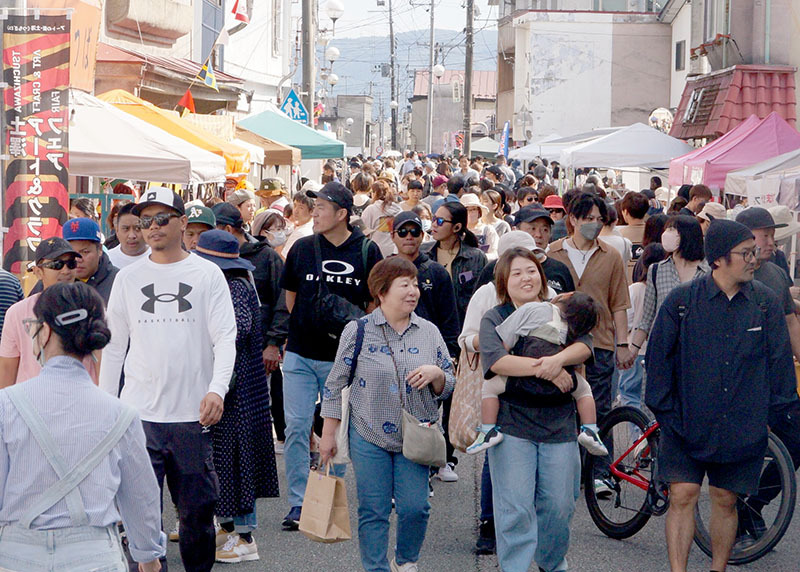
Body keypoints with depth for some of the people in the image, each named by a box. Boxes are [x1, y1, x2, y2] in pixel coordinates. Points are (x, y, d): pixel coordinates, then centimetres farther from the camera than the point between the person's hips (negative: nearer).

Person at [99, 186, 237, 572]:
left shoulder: (207, 274, 2)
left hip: (192, 413, -1)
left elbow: (225, 337, -3)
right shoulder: (128, 278, 9)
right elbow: (114, 345, 13)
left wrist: (217, 388, -19)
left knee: (197, 507, 8)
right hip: (139, 413, 1)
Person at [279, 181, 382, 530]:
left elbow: (375, 303, 6)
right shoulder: (302, 248, 2)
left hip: (344, 357, -1)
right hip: (300, 354, 1)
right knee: (296, 427, -2)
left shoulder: (367, 251, -2)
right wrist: (306, 325, 8)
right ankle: (298, 503, 6)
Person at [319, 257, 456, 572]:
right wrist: (328, 433, 1)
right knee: (373, 511, 0)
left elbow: (448, 387, 11)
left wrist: (436, 374, -12)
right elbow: (335, 383, 2)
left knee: (415, 508, -3)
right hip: (369, 438, -2)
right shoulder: (358, 330, -2)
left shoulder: (429, 332, 6)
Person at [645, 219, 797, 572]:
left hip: (743, 426, 2)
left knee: (725, 501, 9)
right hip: (687, 422, -2)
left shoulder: (766, 303, 0)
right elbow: (658, 356, 0)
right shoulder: (682, 300, -6)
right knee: (682, 495, -6)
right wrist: (664, 408, 0)